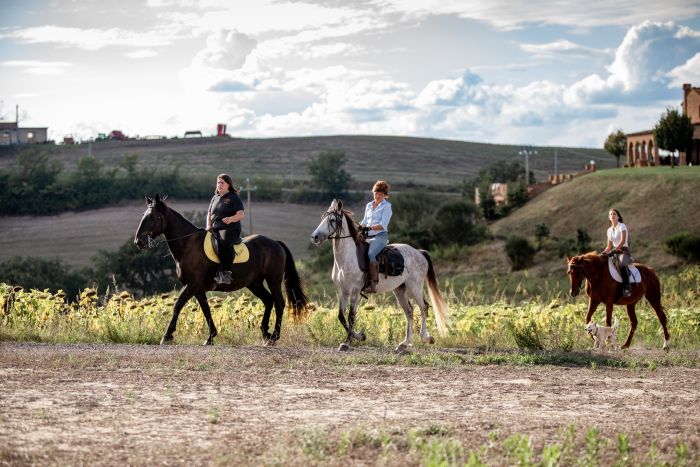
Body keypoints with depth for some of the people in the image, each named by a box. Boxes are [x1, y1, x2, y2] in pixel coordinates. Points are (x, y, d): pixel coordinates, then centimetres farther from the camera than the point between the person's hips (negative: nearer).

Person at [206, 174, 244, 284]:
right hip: (214, 229, 7)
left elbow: (240, 214, -7)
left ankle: (226, 273, -43)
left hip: (230, 229, -7)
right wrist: (208, 225, 6)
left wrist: (231, 219, -27)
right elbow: (209, 214, 26)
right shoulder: (215, 198, 23)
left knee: (225, 242, -38)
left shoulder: (234, 198, 3)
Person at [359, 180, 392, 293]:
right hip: (368, 237, 7)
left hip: (380, 236, -7)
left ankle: (373, 283, -38)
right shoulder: (369, 205, 20)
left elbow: (383, 225, -9)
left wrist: (369, 228, -21)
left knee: (370, 254, -33)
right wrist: (360, 226, 0)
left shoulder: (386, 206, 0)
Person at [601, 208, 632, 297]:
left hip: (623, 251, -8)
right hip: (614, 252, 8)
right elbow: (609, 246, 20)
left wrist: (614, 250, -26)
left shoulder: (622, 226, -2)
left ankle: (626, 288, -45)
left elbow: (622, 241, -15)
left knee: (621, 265, -38)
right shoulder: (609, 230, 18)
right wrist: (604, 252, 0)